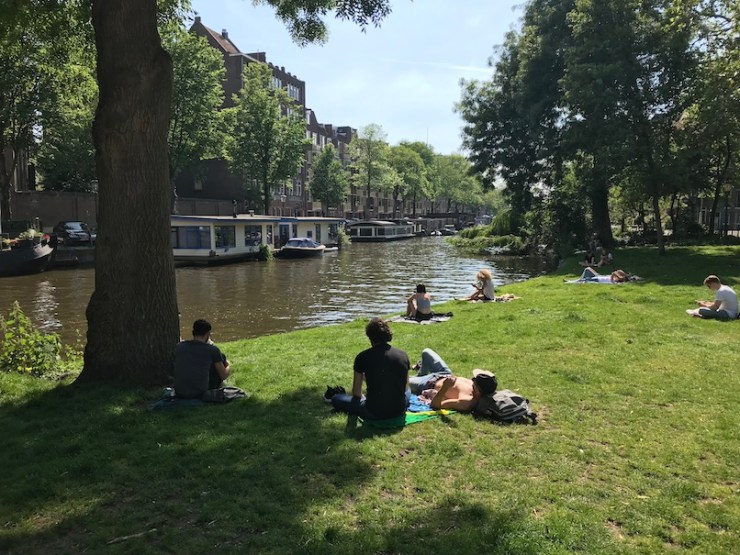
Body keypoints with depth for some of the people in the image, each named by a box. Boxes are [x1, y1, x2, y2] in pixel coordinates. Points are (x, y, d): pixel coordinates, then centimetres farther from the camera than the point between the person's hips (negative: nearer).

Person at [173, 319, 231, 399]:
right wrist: (229, 366, 25)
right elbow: (224, 376, 1)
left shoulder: (179, 346, 2)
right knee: (222, 357, 13)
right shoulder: (212, 350, -10)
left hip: (179, 394, 4)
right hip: (201, 394, -4)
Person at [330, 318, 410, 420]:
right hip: (399, 411, 3)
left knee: (336, 399, 15)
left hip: (374, 413, -2)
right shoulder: (403, 355, -1)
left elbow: (356, 393, -1)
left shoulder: (362, 357, -8)